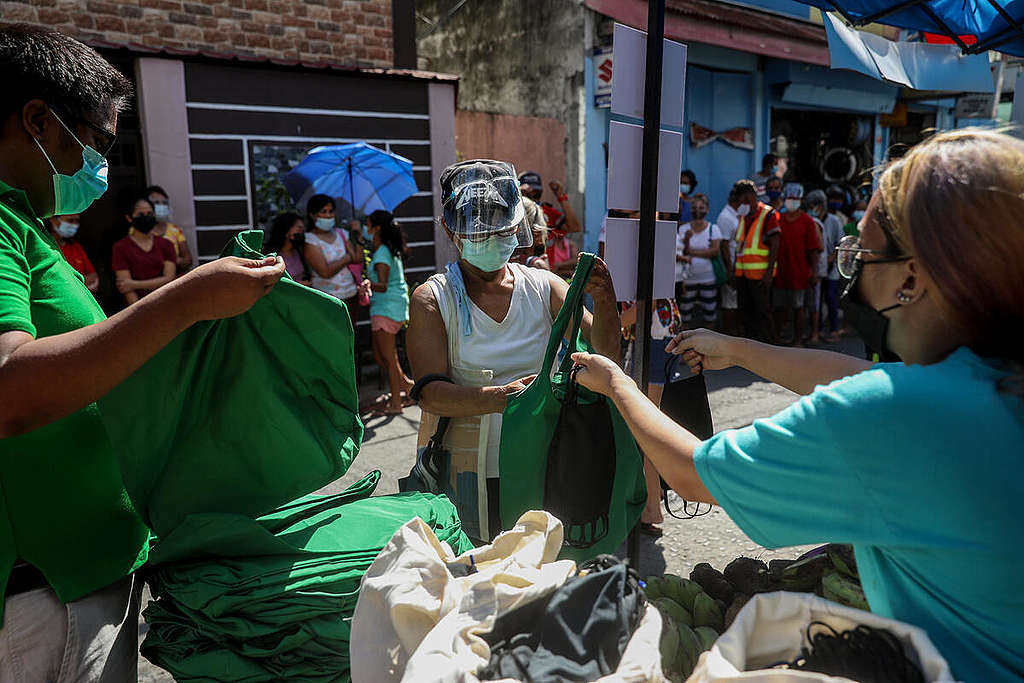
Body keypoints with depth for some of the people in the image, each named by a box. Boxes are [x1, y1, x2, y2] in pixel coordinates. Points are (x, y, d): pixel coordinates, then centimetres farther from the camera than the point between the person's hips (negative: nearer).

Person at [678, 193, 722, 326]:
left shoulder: (713, 228, 2)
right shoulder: (683, 229, 4)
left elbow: (715, 251, -10)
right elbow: (683, 253, -4)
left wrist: (693, 252, -14)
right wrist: (687, 239, -22)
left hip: (708, 277, 0)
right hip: (688, 278, 0)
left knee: (710, 316, 5)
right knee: (685, 318, 3)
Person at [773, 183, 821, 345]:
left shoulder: (807, 221, -2)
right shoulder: (778, 219, 8)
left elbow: (813, 250, -4)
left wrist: (814, 272, -9)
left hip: (799, 272, -3)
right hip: (780, 272, 3)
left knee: (798, 307, 4)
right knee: (779, 306, 8)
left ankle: (798, 339, 13)